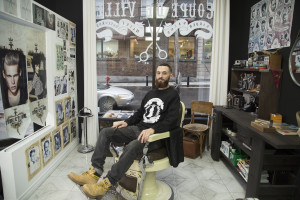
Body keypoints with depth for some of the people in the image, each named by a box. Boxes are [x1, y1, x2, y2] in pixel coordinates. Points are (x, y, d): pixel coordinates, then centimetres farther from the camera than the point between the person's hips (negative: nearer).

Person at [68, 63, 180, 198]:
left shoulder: (173, 95, -1)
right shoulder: (151, 93, 22)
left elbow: (171, 120, -14)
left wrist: (152, 129, -28)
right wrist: (127, 122, 10)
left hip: (155, 134, -7)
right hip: (138, 128, 8)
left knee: (132, 146, -38)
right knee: (105, 132, -8)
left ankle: (105, 185, -28)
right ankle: (94, 174, -14)